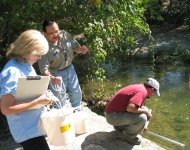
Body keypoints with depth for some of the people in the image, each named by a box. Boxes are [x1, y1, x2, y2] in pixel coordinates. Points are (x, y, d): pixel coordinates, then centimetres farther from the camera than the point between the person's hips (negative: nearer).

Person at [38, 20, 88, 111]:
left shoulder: (65, 35, -15)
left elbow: (75, 47, 1)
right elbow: (44, 69, -30)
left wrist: (81, 49, -22)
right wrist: (52, 78, -50)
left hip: (70, 69, 6)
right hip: (56, 74, -5)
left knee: (76, 93, 21)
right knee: (59, 98, 5)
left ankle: (77, 111, 47)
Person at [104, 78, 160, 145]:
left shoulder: (138, 87, 13)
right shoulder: (143, 91, -18)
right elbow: (130, 108, -33)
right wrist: (146, 111, -15)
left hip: (113, 111, 10)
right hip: (113, 116, -10)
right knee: (142, 118, -22)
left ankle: (119, 127, 20)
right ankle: (128, 136, 2)